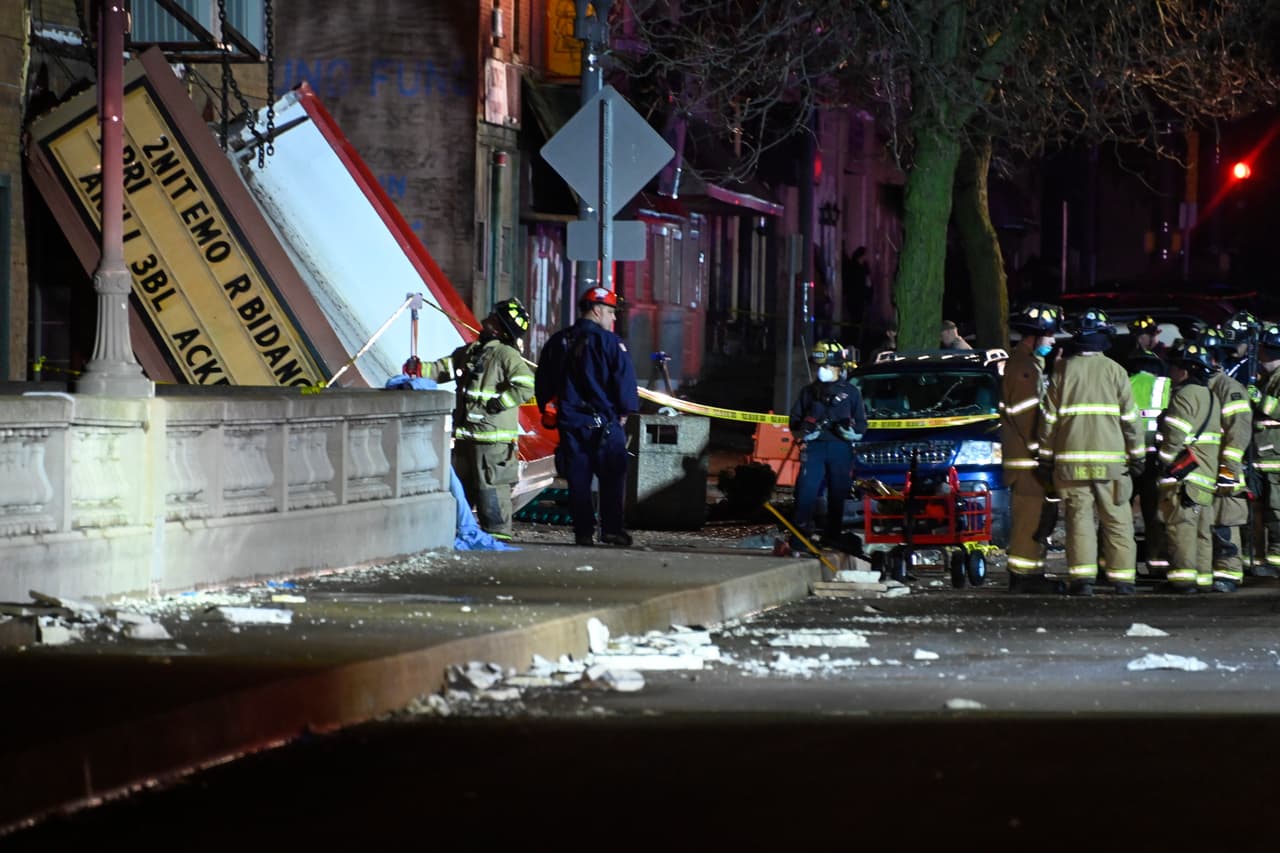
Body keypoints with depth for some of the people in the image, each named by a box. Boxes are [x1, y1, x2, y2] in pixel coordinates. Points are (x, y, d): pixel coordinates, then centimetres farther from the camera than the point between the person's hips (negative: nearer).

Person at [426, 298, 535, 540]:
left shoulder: (506, 355, -10)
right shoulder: (469, 352, 15)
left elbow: (526, 386, -20)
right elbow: (443, 369, 14)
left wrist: (497, 404, -19)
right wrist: (419, 371, -4)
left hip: (493, 437, -9)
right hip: (466, 434, 9)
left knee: (491, 485, -9)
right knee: (461, 484, 15)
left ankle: (497, 530, -4)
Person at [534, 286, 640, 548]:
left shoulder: (558, 342, 10)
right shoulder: (610, 342, -9)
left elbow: (542, 381, 16)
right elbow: (625, 379, -11)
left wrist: (547, 410, 25)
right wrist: (624, 411, 2)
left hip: (569, 422, 5)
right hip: (603, 421, -5)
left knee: (577, 479, 6)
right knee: (612, 477, 1)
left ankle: (583, 531, 4)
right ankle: (611, 528, -5)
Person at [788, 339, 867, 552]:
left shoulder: (851, 392, 11)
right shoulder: (808, 391, 17)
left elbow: (861, 425, 11)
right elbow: (795, 421, 18)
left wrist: (848, 430, -11)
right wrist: (805, 430, -4)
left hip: (841, 449, 0)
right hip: (814, 447, 0)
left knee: (838, 495, 2)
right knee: (806, 491, -12)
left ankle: (833, 538, 12)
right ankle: (799, 539, -14)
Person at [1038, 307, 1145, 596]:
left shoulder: (1063, 370, 4)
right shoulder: (1114, 371, 1)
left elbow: (1049, 417, 4)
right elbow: (1130, 417, 2)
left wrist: (1046, 457, 10)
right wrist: (1137, 455, 9)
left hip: (1071, 458, 1)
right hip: (1110, 458, -1)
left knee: (1079, 517, 0)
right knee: (1117, 520, 5)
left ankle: (1082, 578, -9)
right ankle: (1122, 578, 4)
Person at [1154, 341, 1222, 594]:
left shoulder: (1185, 395, -11)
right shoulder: (1209, 395, 18)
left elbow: (1175, 434, -19)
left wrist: (1165, 461, -9)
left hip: (1184, 472, -9)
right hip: (1207, 471, 9)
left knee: (1181, 524, -10)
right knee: (1202, 527, 11)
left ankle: (1183, 577, -14)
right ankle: (1203, 577, 13)